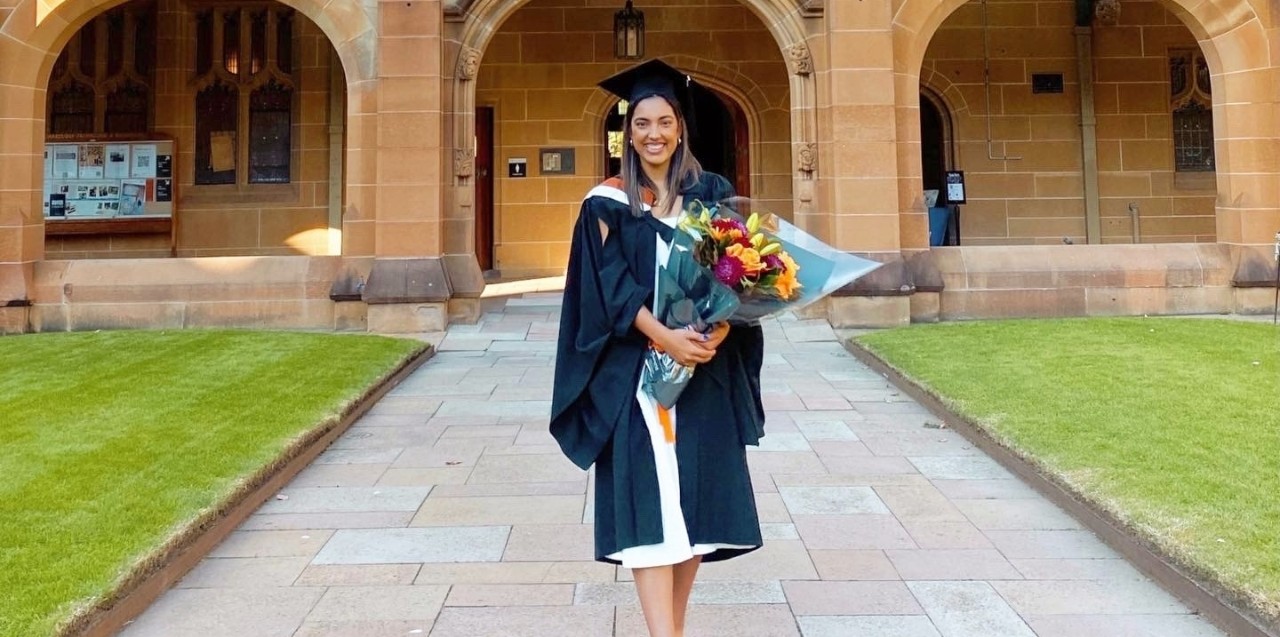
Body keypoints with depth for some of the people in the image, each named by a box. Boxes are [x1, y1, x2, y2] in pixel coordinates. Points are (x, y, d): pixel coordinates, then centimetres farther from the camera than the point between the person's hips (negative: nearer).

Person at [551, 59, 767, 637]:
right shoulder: (607, 204, 2)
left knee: (696, 494, 6)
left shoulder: (712, 194, 8)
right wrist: (665, 337, -21)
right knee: (646, 501, -8)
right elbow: (610, 285, -7)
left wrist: (717, 330, -17)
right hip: (636, 371, -2)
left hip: (705, 369, 3)